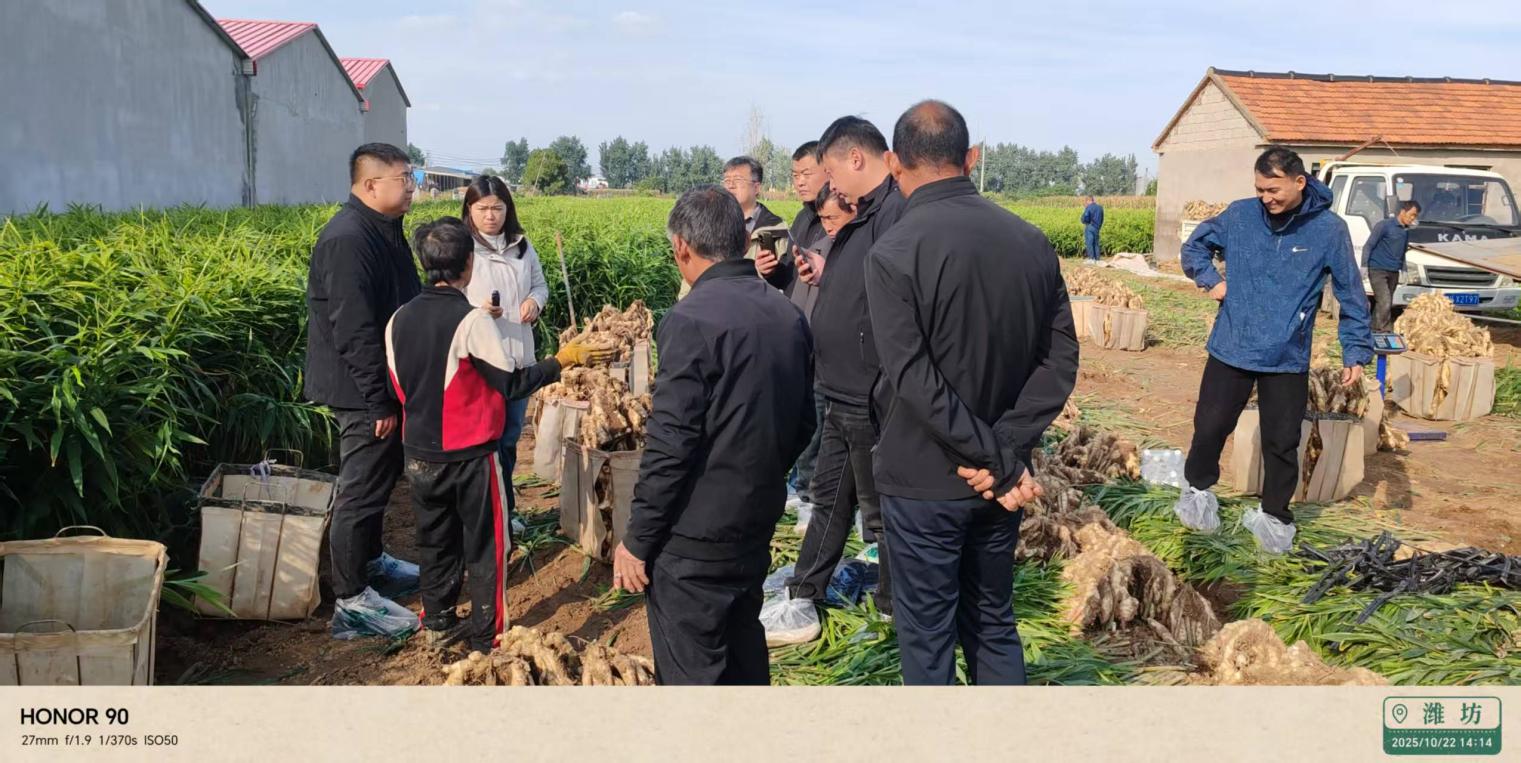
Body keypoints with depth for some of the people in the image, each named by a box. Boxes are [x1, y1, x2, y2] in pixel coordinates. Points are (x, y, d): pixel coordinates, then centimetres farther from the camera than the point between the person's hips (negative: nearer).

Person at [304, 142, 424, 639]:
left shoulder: (383, 231, 11)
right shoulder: (347, 240, -23)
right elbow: (354, 330, -27)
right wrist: (380, 401, -24)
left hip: (384, 384, 10)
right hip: (364, 392, -10)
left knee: (381, 475, 22)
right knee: (363, 488, -3)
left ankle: (370, 561, 40)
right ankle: (352, 601, 6)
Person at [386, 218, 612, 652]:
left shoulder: (399, 320, -2)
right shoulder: (471, 321, -20)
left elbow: (400, 388, 7)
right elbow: (511, 384, -16)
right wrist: (563, 361, -6)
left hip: (420, 454, 6)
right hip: (469, 456, -5)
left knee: (436, 542, 20)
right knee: (485, 548, 8)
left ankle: (438, 623, 32)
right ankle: (485, 639, 14)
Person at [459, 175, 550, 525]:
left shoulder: (522, 247, 7)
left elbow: (540, 285, 17)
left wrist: (535, 301, -6)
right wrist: (478, 310, -27)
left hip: (519, 359, 6)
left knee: (510, 436, 17)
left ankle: (504, 509, 31)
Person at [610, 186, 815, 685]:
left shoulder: (692, 320, -20)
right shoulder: (789, 316, 4)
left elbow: (670, 445, -20)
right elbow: (802, 424, 12)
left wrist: (637, 540, -11)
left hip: (695, 538, -8)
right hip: (758, 526, 8)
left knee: (693, 674, 4)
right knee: (745, 652, 24)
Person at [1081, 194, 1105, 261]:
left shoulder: (1088, 207, -12)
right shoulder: (1100, 207, 9)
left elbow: (1085, 219, -17)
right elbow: (1102, 219, 16)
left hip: (1089, 228, -6)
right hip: (1097, 228, 6)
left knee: (1089, 243, -2)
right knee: (1096, 244, 12)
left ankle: (1091, 259, -6)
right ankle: (1097, 259, 12)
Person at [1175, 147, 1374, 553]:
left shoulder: (1329, 230, -7)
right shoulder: (1239, 215, -5)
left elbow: (1351, 295, 1)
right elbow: (1195, 245, 13)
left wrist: (1357, 352, 0)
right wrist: (1211, 279, -5)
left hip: (1288, 359, -1)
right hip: (1231, 349, 1)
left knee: (1282, 443, 7)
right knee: (1210, 426, 6)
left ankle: (1274, 515, 25)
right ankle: (1198, 489, 32)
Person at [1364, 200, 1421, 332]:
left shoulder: (1406, 231, 15)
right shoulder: (1384, 225, -6)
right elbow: (1368, 246, -7)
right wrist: (1364, 266, -14)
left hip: (1393, 273, 7)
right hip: (1378, 270, -7)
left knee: (1384, 304, 7)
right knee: (1385, 302, -17)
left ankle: (1374, 330, 14)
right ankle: (1387, 331, -16)